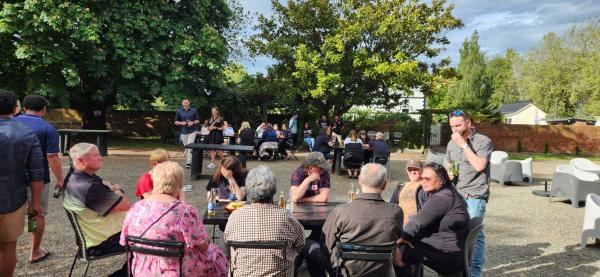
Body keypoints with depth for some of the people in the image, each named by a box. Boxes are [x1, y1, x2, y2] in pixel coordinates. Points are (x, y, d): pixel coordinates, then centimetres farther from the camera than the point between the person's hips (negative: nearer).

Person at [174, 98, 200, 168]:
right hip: (183, 132, 2)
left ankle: (188, 162, -14)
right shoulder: (179, 111, 5)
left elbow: (198, 120, 7)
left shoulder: (193, 111, 3)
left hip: (192, 131, -2)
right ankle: (187, 160, 25)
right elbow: (176, 122, 7)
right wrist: (181, 123, -13)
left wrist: (193, 122, -12)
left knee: (190, 147, -12)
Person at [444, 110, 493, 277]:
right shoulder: (451, 143, 13)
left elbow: (479, 166, -19)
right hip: (456, 193, 6)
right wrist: (448, 174, 4)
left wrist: (464, 145, -17)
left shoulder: (483, 141, -6)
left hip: (475, 195, -6)